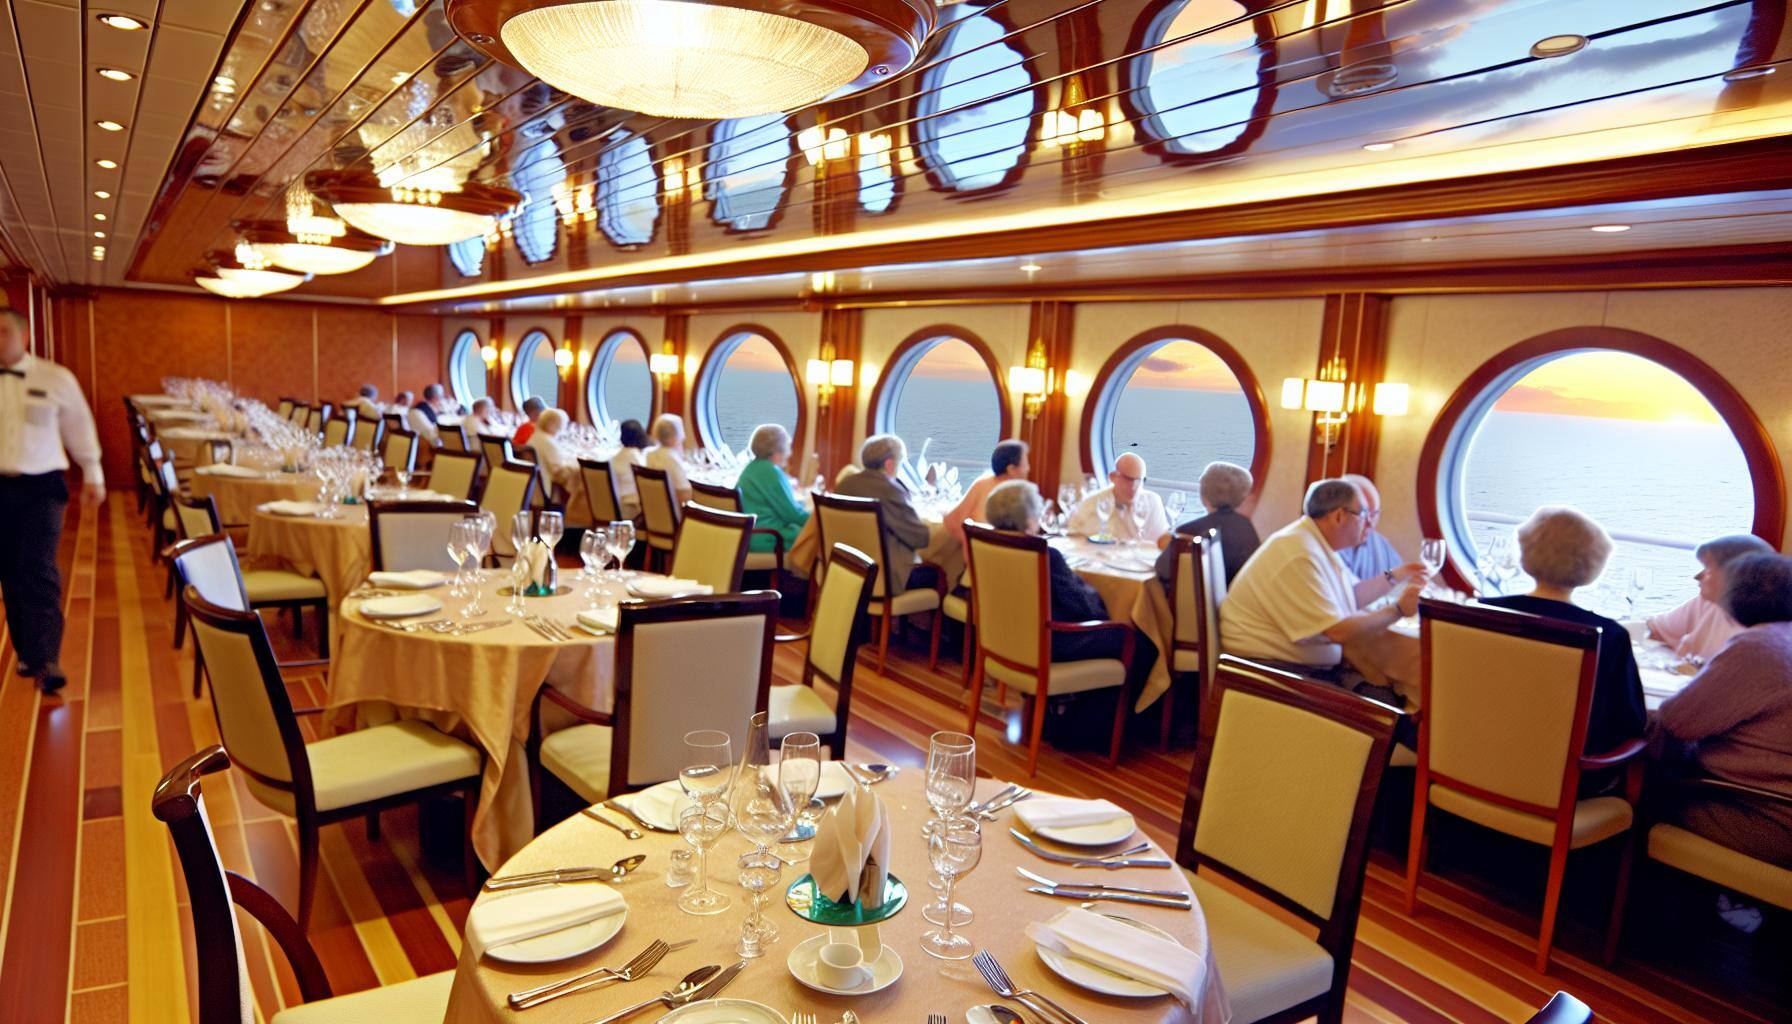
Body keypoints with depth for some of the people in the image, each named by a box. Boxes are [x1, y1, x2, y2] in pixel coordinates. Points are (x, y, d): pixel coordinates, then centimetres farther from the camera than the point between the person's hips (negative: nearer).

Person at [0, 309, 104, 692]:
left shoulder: (56, 378, 0)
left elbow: (80, 427, 10)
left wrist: (93, 476, 12)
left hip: (41, 487, -2)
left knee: (39, 570, -11)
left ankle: (45, 661, -13)